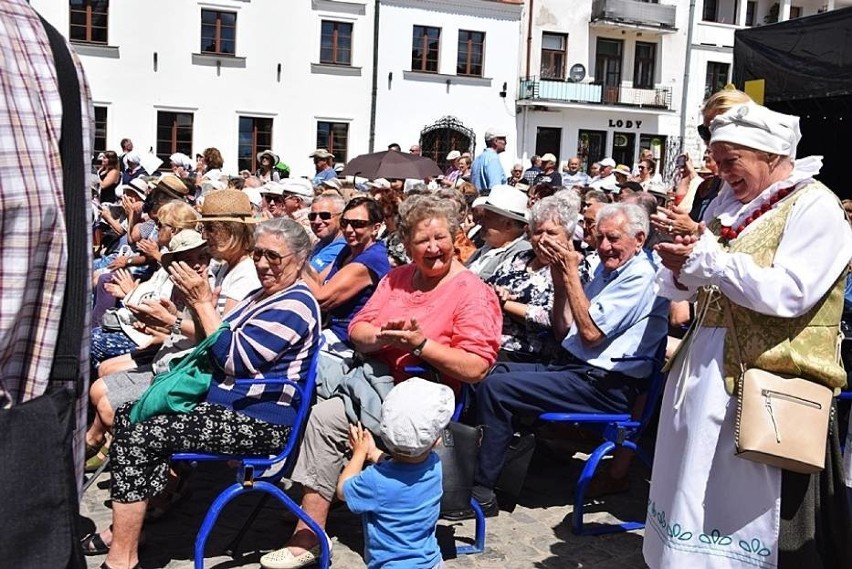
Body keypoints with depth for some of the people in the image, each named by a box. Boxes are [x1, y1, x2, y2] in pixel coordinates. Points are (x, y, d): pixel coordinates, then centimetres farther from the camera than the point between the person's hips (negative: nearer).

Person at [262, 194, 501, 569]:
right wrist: (384, 337, -12)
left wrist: (420, 343, -20)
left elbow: (475, 368, -17)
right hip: (377, 377, 7)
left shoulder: (472, 292, -8)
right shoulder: (397, 278, 14)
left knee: (324, 418, -19)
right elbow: (357, 331, 9)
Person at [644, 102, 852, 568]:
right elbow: (682, 289, 15)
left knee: (745, 505, 2)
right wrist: (682, 270, -8)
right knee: (695, 493, 15)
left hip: (765, 384, -7)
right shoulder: (728, 202, 12)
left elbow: (786, 293, -22)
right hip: (706, 369, 7)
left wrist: (707, 258, -19)